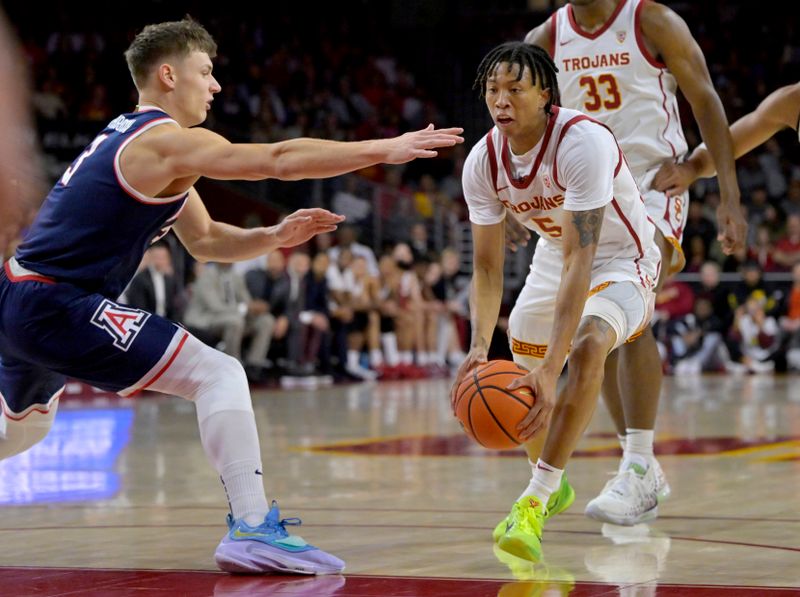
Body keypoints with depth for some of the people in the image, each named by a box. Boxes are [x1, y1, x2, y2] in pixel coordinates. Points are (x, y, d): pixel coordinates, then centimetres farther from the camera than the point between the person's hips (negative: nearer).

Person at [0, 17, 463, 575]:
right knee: (219, 374, -14)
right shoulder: (167, 141, -11)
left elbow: (204, 240, 22)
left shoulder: (129, 137, 19)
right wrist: (384, 149, -19)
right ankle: (253, 527, -23)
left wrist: (274, 236, 6)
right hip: (58, 305, -10)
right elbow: (281, 159, -21)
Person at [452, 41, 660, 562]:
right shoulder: (483, 161, -15)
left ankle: (534, 503, -35)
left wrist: (552, 366, -46)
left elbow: (579, 261, -39)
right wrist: (480, 346, -29)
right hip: (554, 256, 7)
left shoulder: (583, 141, -34)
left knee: (588, 344, -35)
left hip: (622, 260, -7)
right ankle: (553, 484, 45)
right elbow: (487, 266, -10)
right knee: (515, 382, 14)